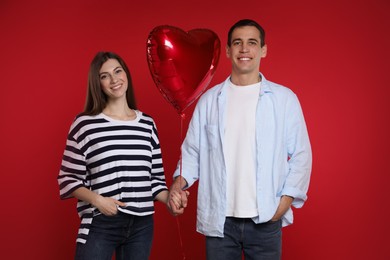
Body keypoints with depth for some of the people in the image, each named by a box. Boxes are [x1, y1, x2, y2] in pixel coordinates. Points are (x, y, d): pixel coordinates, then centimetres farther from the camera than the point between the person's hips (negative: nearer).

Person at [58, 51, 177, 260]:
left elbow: (155, 177, 11)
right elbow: (68, 179, -2)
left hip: (142, 226, 3)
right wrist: (96, 199, -15)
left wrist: (169, 199, -5)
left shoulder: (147, 124, 8)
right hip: (99, 225, -3)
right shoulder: (85, 123, -2)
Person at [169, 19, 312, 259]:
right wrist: (180, 181, -10)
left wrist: (285, 201, -7)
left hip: (265, 221, -1)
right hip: (219, 219, 1)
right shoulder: (209, 99, 5)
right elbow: (192, 151, 7)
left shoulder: (285, 98, 2)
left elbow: (300, 155, 1)